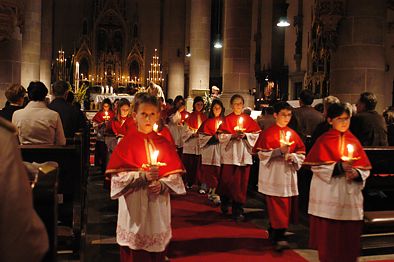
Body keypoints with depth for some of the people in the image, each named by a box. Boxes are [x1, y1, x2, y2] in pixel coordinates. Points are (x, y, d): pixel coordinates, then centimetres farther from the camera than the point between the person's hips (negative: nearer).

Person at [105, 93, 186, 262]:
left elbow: (175, 175, 3)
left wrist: (162, 184, -15)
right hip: (134, 207, -3)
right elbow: (117, 177, -12)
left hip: (158, 208, 3)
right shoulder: (127, 143, -4)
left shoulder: (164, 143, 5)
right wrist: (143, 176, -22)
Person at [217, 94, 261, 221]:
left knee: (241, 181, 0)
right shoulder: (227, 119, 4)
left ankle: (238, 209, 9)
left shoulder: (249, 119, 9)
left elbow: (255, 135, 3)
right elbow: (221, 136, -2)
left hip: (244, 154, 1)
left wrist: (245, 135, -12)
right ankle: (225, 202, 28)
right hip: (229, 154, -1)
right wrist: (233, 135, -16)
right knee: (227, 180, 0)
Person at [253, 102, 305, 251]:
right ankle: (279, 237, -2)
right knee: (277, 207, -7)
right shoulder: (268, 133, -4)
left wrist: (293, 156, -10)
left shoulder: (293, 134, 10)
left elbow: (301, 154, 11)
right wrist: (280, 151, -20)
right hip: (273, 176, -5)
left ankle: (273, 232, 26)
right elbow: (262, 154, -10)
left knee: (286, 207, 9)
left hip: (288, 176, 5)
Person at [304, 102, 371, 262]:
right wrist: (339, 166, -20)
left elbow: (365, 168, 9)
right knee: (328, 234, 1)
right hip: (328, 196, -4)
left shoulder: (354, 141, 9)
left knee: (349, 234, 7)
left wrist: (356, 173, -12)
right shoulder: (323, 140, -2)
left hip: (350, 196, 4)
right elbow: (317, 166, -10)